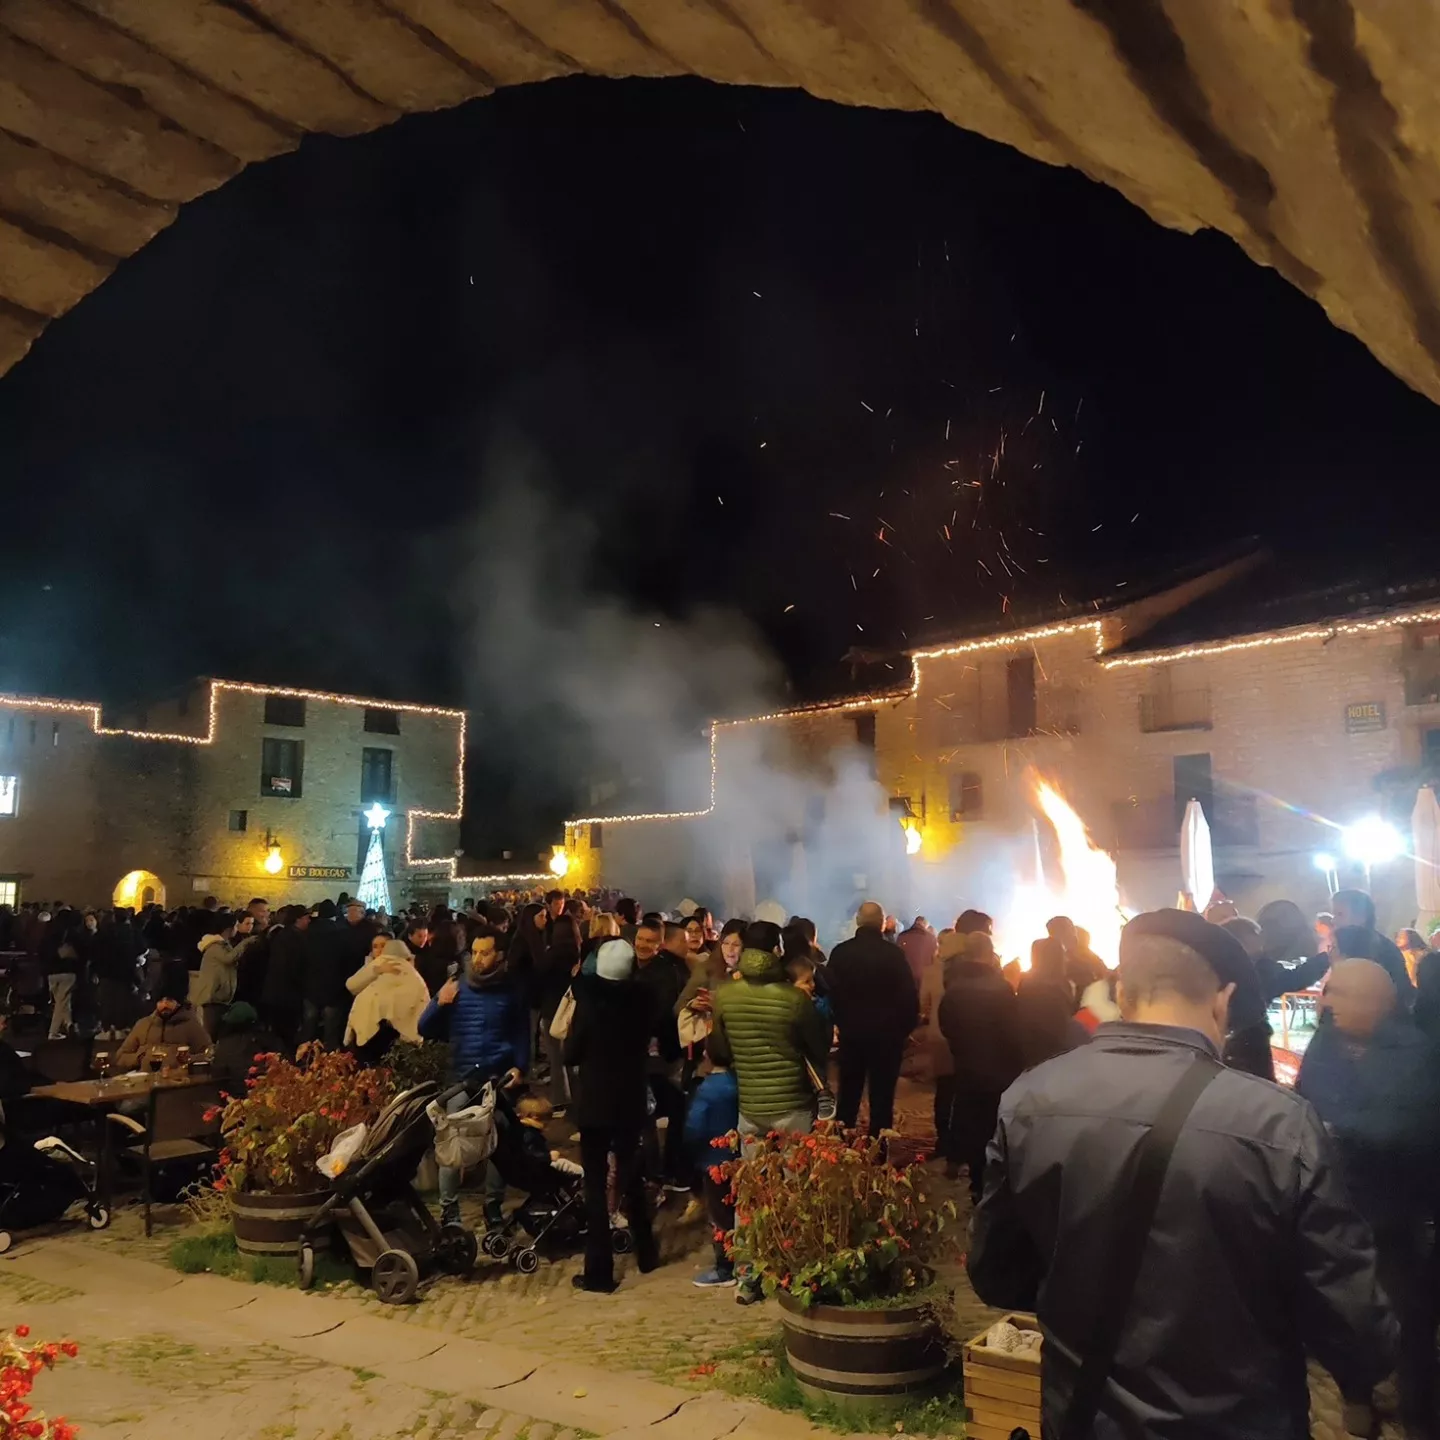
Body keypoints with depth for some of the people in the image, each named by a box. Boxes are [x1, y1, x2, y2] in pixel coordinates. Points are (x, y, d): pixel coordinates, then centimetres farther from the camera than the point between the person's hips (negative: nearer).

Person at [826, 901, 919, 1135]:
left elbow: (831, 991, -1)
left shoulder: (840, 952, -7)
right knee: (882, 1094, 6)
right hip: (887, 1033, -2)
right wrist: (906, 1027, 3)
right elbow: (909, 994, -10)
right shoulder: (894, 953, -13)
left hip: (851, 1031, 2)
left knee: (849, 1092, 16)